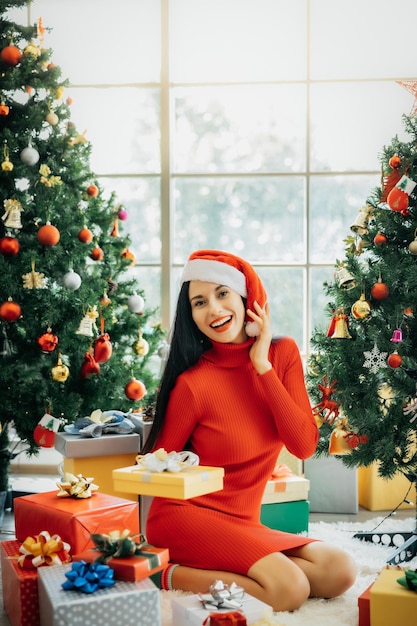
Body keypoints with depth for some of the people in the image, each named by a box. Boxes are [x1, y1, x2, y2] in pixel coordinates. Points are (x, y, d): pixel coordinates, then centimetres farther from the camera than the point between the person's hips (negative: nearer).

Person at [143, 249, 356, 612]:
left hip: (243, 526, 6)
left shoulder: (282, 354, -1)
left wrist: (263, 366, -14)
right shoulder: (193, 383, -14)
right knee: (290, 589, -26)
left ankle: (189, 575, -7)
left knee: (339, 572, -13)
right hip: (186, 517, -6)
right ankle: (173, 576, -6)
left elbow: (304, 446, -11)